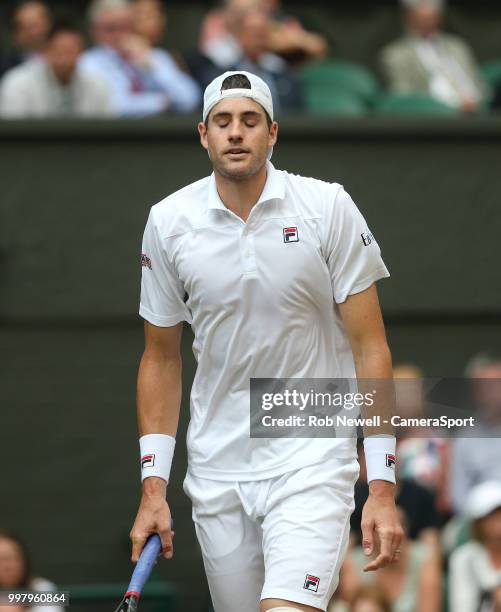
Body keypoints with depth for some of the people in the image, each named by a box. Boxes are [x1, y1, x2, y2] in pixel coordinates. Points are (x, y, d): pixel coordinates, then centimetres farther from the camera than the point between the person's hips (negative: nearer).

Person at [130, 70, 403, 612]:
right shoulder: (168, 221, 1)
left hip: (312, 459, -3)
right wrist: (153, 488, 5)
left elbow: (369, 347, -5)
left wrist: (382, 486, -10)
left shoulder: (328, 207, -6)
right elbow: (161, 358, 10)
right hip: (216, 467, 3)